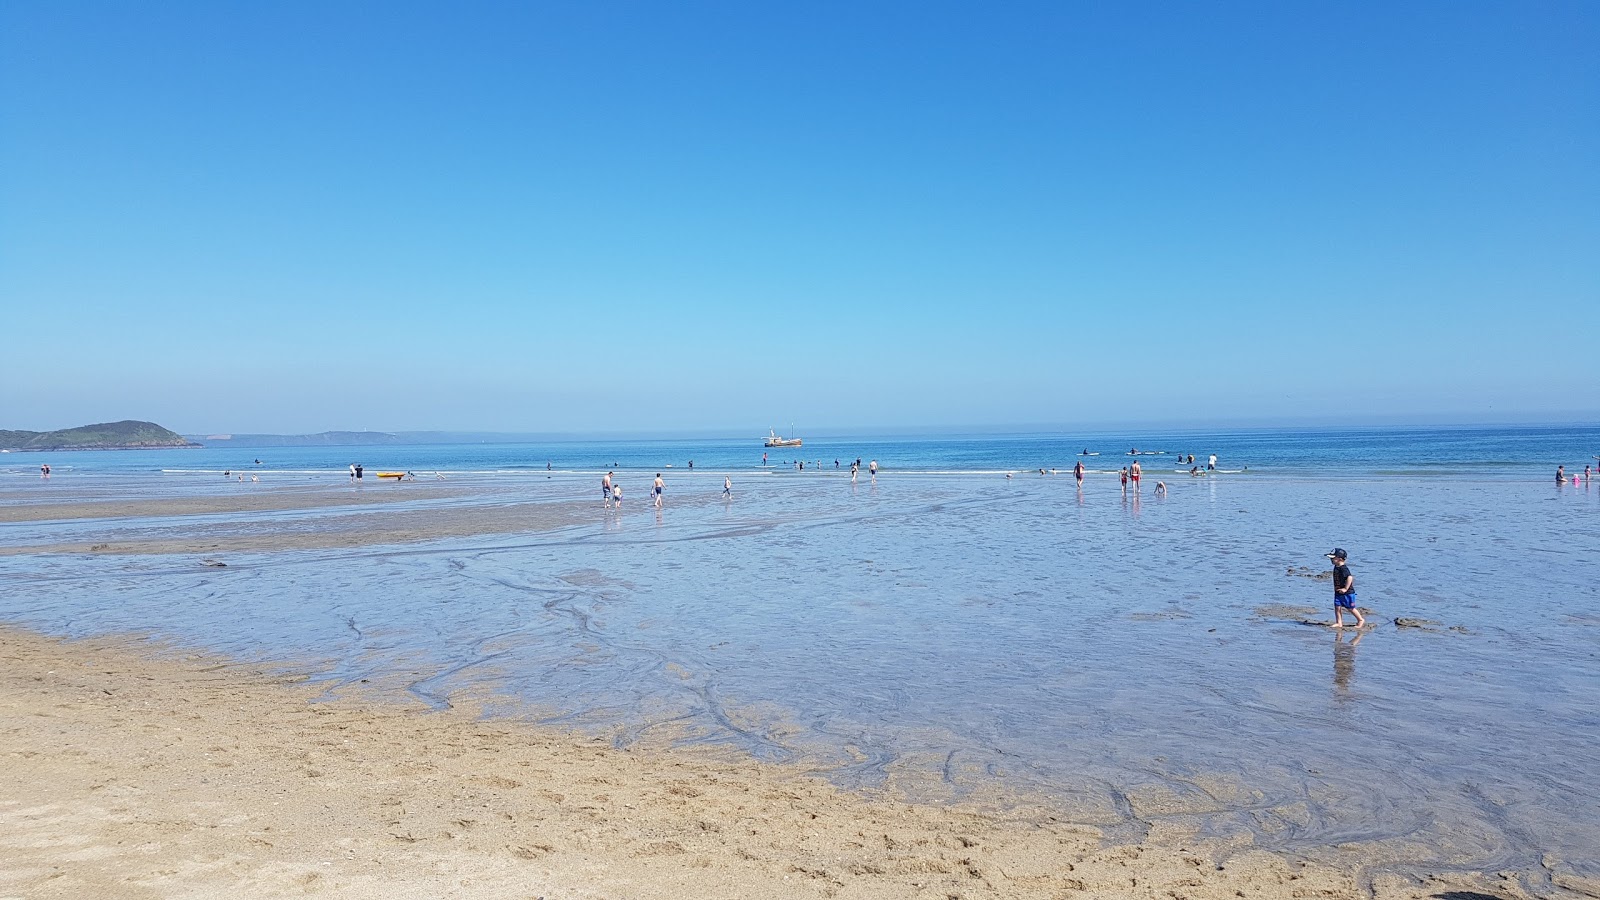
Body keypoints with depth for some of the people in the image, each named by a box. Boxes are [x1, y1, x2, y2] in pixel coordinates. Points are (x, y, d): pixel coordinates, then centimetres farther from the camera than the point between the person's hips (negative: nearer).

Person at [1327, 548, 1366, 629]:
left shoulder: (1344, 569, -23)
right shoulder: (1336, 568, 7)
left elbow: (1350, 577, -33)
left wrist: (1345, 589, -29)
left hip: (1347, 593, -9)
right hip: (1338, 592, 9)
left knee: (1351, 608, 5)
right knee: (1337, 607, 3)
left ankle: (1361, 620, 24)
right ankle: (1339, 623, 7)